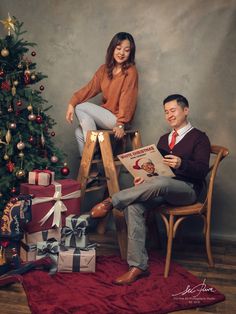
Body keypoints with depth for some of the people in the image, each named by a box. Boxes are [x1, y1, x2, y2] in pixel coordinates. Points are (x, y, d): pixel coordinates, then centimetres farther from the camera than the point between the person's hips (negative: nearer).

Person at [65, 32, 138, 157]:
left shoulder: (130, 72, -11)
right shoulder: (105, 69, 8)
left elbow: (127, 100, -18)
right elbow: (90, 88, 0)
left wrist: (121, 124, -26)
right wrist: (72, 103, -14)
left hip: (117, 119, -6)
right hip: (105, 116, 6)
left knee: (80, 107, -14)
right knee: (79, 132, -10)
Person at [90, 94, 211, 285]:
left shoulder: (199, 138, 5)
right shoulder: (164, 139, 25)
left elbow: (203, 170, -7)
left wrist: (181, 163, -25)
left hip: (187, 189, -5)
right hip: (161, 190, 5)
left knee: (160, 182, -40)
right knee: (133, 205, -27)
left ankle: (111, 201, -24)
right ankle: (138, 266, -27)